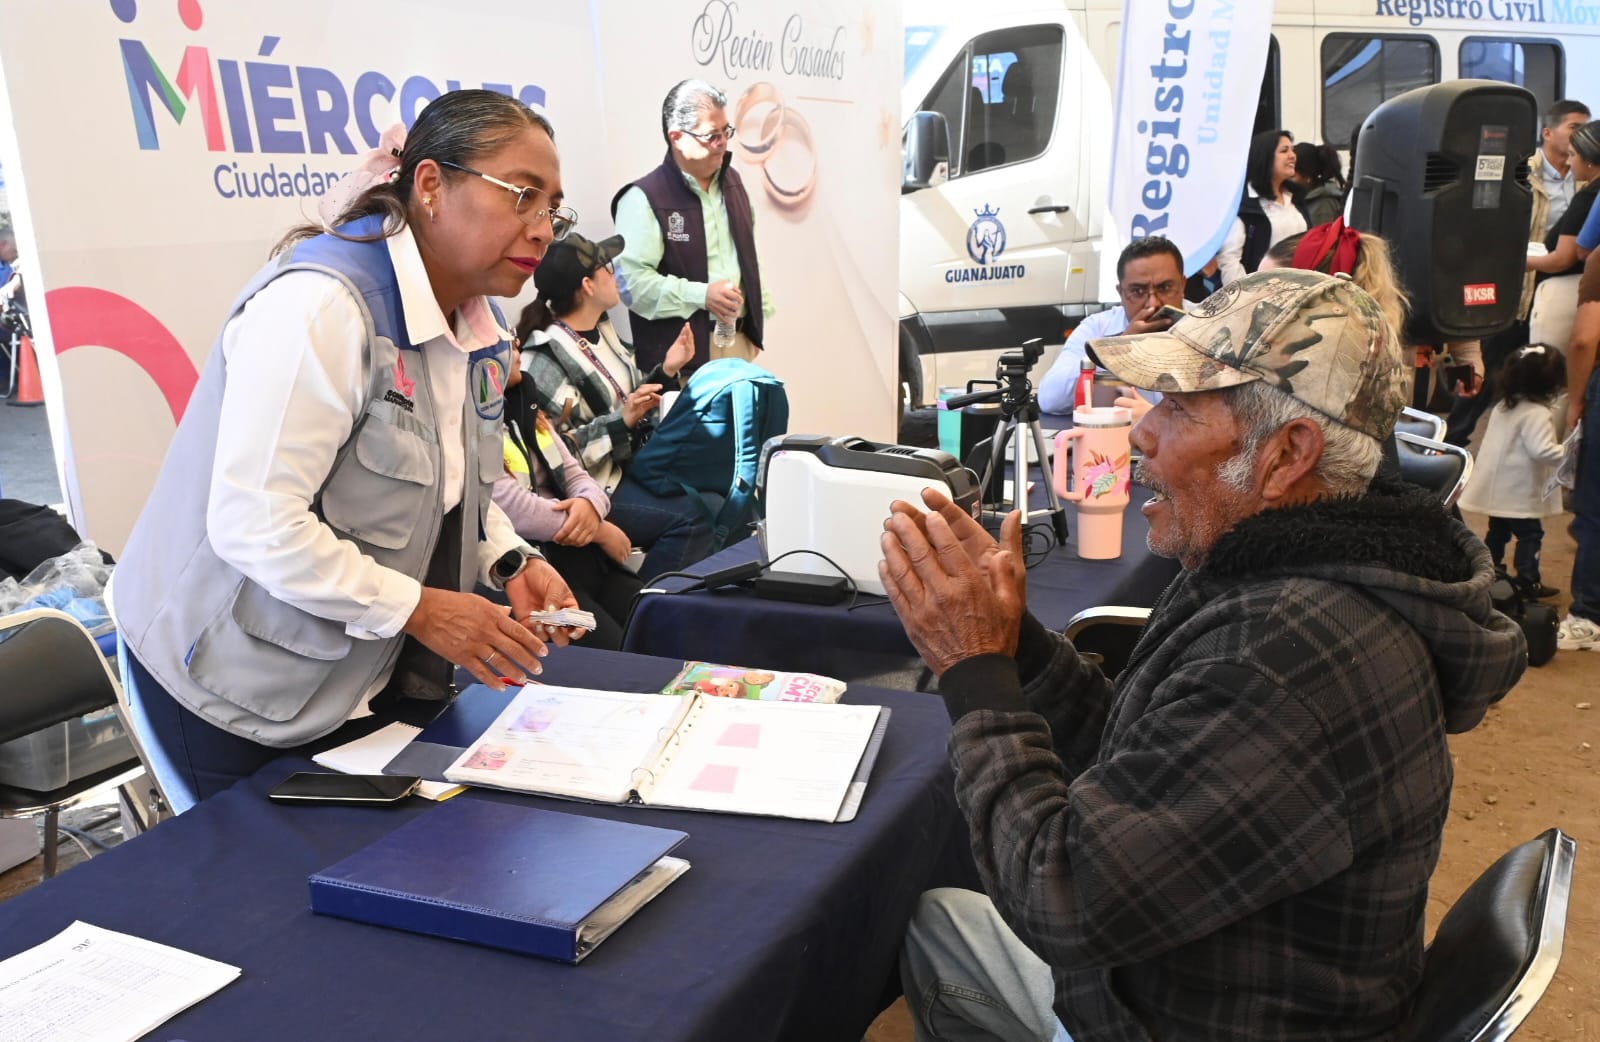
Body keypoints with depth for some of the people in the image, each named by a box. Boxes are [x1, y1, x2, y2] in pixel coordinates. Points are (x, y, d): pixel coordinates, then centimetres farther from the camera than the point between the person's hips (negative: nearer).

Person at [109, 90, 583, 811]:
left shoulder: (482, 329, 2)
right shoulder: (319, 305, -26)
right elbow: (255, 522, -30)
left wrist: (509, 562, -3)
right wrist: (416, 608, -26)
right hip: (235, 680, -7)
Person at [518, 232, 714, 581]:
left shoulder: (602, 331, 10)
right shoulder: (545, 359, -16)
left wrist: (667, 371, 3)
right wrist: (621, 421, -27)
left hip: (628, 463, 9)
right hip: (592, 486, -9)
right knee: (691, 517, -24)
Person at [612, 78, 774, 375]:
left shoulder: (732, 181, 13)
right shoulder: (644, 198, -12)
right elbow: (630, 280, -19)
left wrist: (761, 309, 16)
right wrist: (701, 295, -21)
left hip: (738, 341, 7)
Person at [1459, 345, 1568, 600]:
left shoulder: (1504, 405, 7)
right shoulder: (1537, 414, -20)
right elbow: (1541, 450, -26)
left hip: (1498, 487, 8)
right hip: (1520, 491, -8)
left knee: (1498, 531, 18)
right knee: (1529, 535, 0)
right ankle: (1527, 581, 1)